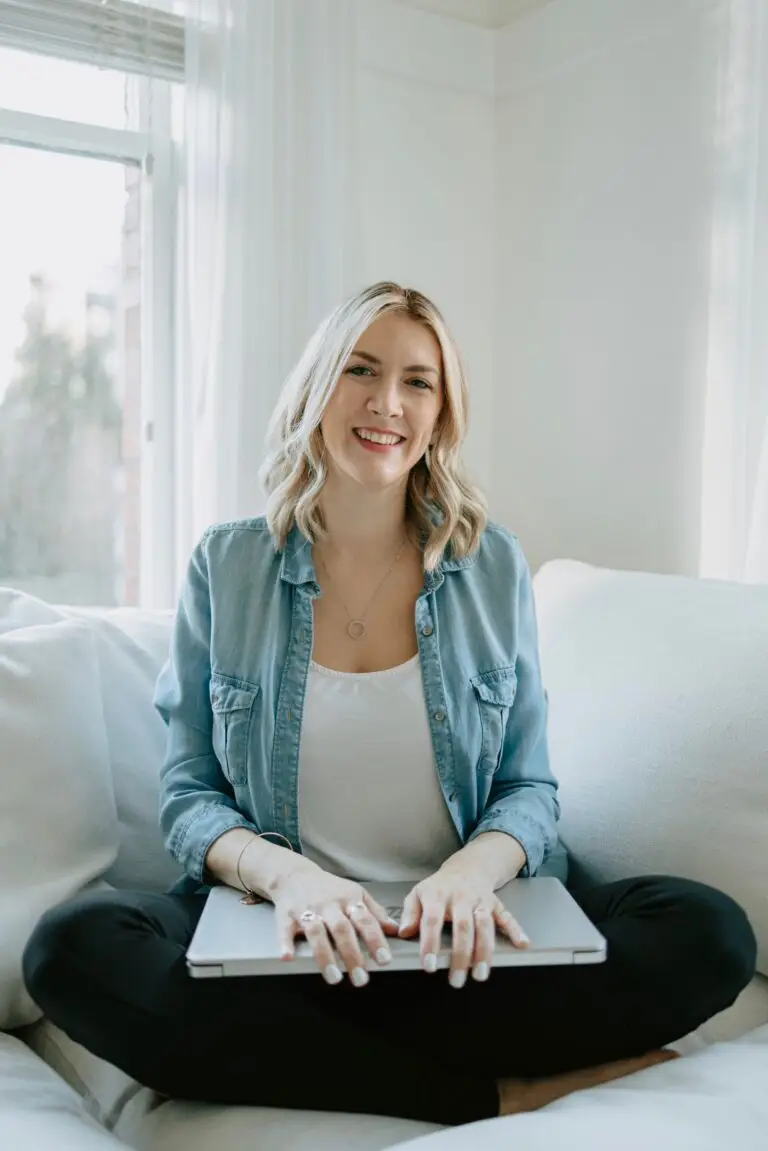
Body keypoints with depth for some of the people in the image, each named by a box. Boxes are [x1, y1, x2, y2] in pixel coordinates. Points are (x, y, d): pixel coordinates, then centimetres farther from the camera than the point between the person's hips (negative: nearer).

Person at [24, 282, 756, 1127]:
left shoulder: (494, 568, 3)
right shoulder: (225, 566, 1)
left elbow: (530, 790, 4)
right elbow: (187, 796, 1)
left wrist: (473, 871, -20)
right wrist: (284, 872, -22)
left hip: (456, 942, 0)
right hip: (276, 930, 1)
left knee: (709, 932, -21)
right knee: (72, 948, -29)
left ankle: (310, 1057, -19)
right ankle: (494, 1094, -21)